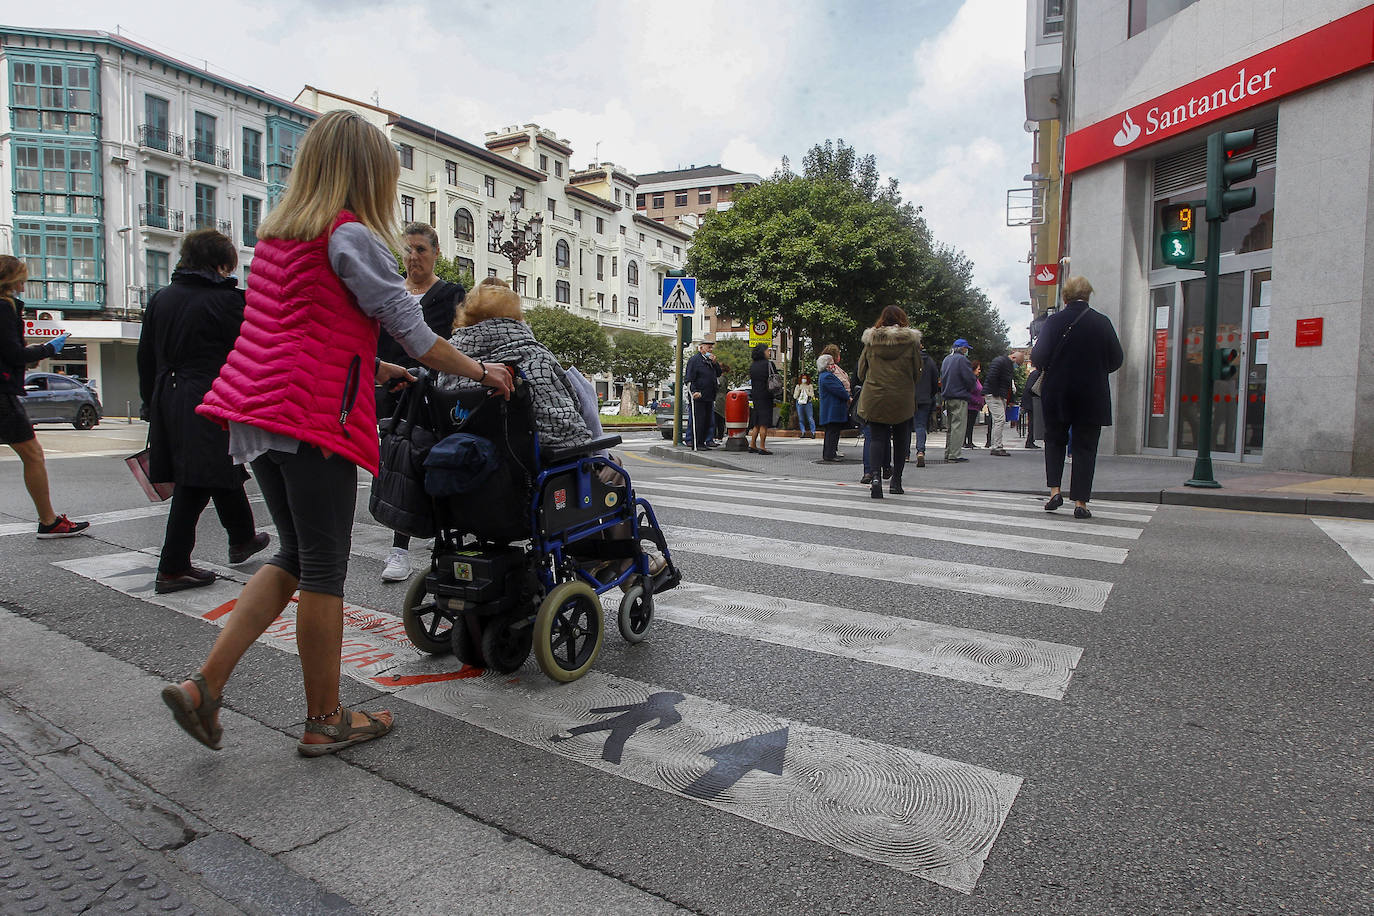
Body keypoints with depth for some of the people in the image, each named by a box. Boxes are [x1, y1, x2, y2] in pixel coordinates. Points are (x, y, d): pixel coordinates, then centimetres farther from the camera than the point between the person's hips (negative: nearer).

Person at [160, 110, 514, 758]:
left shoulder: (276, 234, 18)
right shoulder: (351, 236, -8)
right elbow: (411, 329, -9)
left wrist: (377, 369, 26)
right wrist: (480, 372, 2)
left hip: (256, 410, 8)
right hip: (313, 419, -8)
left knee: (295, 556, 18)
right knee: (323, 569, 2)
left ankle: (203, 686, 14)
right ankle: (325, 721, 15)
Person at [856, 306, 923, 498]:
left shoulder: (871, 341, 0)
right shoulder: (911, 341, -3)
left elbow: (861, 372, 6)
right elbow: (917, 374, 3)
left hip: (875, 398, 1)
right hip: (903, 400, 0)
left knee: (878, 438, 3)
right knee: (900, 439, 13)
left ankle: (876, 476, -18)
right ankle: (896, 480, 18)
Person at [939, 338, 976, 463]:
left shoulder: (946, 359, 14)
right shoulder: (962, 359, -11)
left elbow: (942, 378, 18)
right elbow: (970, 379, -14)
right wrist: (971, 389, 4)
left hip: (947, 397, 8)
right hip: (960, 398, -8)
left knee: (950, 427, 14)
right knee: (958, 427, -6)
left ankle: (947, 454, 16)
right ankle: (954, 455, -9)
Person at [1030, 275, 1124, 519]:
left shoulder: (1055, 321, -7)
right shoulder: (1102, 322, -3)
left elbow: (1038, 357, -10)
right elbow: (1116, 360, 1)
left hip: (1056, 393, 0)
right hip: (1092, 396, 1)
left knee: (1055, 440, 17)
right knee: (1085, 447, 6)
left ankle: (1054, 489, 4)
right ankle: (1080, 502, 5)